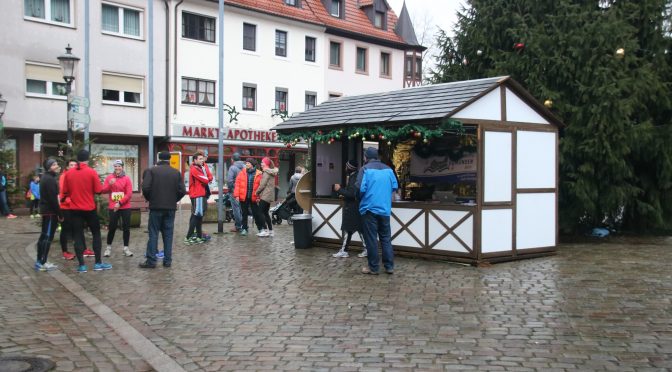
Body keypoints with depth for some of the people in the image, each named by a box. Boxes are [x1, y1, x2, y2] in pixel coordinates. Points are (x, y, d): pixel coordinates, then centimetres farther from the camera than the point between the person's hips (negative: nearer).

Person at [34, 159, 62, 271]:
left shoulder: (46, 177, 17)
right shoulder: (50, 179, -16)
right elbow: (53, 199, -21)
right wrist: (60, 214, -18)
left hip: (46, 210, 11)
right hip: (50, 211, -11)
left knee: (44, 235, 14)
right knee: (47, 236, -9)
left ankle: (40, 261, 19)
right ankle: (43, 263, -8)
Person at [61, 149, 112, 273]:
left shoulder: (68, 173, -1)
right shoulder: (92, 172, -9)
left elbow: (65, 192, 5)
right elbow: (98, 190, -7)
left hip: (75, 209, 2)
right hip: (90, 209, -2)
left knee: (78, 236, 6)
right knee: (96, 234, 10)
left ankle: (82, 265, 4)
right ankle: (98, 263, 10)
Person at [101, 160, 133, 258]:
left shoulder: (127, 178, -1)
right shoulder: (109, 177, 4)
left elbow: (129, 193, -6)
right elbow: (103, 191, -1)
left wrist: (120, 203, -13)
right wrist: (110, 184, -19)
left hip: (125, 207, 0)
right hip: (113, 207, 0)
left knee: (126, 228, 2)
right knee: (112, 228, 2)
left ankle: (126, 248, 10)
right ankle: (108, 247, 16)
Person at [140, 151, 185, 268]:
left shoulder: (151, 170, -3)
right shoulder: (176, 172, 4)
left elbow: (145, 188, -13)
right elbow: (182, 191, -2)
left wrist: (150, 199, 5)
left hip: (156, 207, -2)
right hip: (171, 208, 2)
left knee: (153, 233, 2)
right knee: (168, 234, 8)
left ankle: (151, 260, 0)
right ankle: (167, 260, 8)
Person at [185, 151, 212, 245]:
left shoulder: (202, 167, 16)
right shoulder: (194, 169, -13)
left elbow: (210, 177, 6)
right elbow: (205, 180, -16)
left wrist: (206, 179, -12)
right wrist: (207, 179, 4)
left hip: (202, 194, 9)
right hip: (197, 195, -9)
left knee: (199, 214, 14)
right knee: (196, 215, -10)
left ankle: (199, 235, 22)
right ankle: (189, 237, -10)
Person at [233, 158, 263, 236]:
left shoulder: (258, 174, -2)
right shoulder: (242, 173, 3)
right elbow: (237, 185, 1)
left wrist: (259, 196, -12)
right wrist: (236, 195, -8)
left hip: (254, 198, -2)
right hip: (243, 197, 2)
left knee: (256, 214, 5)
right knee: (244, 214, 9)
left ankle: (260, 228, 18)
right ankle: (244, 229, 18)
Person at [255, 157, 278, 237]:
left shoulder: (266, 172, -13)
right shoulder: (271, 172, 15)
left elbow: (262, 184, -16)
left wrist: (257, 192, -4)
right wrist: (259, 192, 12)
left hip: (265, 195, -9)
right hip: (269, 195, 9)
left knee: (261, 212, -6)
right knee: (266, 212, 12)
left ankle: (265, 230, -8)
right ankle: (270, 230, 13)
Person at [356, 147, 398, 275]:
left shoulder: (365, 169, -8)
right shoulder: (388, 169, 6)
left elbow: (360, 188, -15)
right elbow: (395, 186, 7)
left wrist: (359, 198, 7)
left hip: (369, 208, -4)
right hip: (385, 209, 5)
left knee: (371, 239, 2)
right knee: (386, 238, 11)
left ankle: (373, 267, 5)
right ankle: (389, 266, 12)